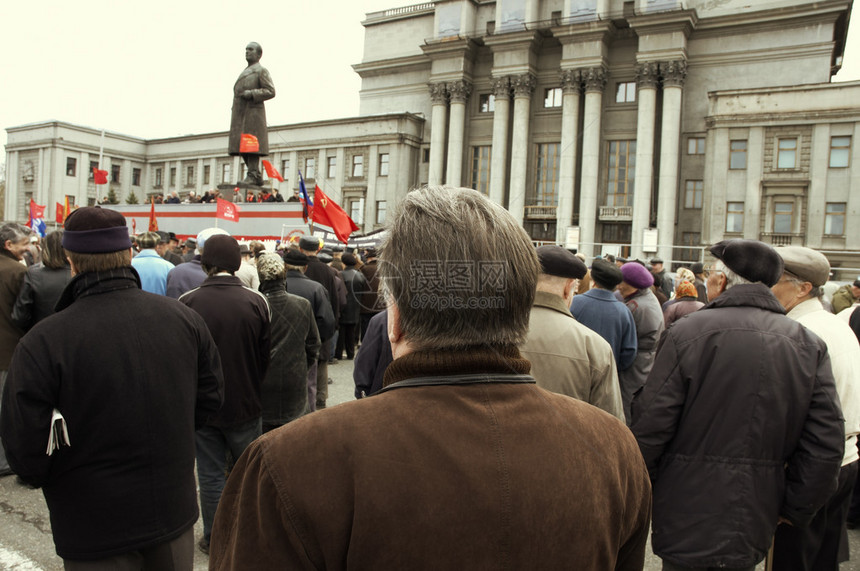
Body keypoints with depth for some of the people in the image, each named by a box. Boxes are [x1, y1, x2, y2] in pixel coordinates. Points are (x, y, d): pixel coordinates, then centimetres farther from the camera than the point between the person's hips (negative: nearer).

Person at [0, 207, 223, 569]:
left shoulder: (42, 343, -21)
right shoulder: (185, 318, -9)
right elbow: (210, 398, 1)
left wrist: (39, 477, 6)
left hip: (95, 529, -3)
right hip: (175, 511, 3)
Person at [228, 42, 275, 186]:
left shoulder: (262, 71, 2)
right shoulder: (244, 73, 27)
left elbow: (270, 91, -8)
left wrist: (251, 93, -18)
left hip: (253, 112, -8)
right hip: (240, 114, 9)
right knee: (241, 146, 5)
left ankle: (253, 176, -15)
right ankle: (257, 176, 9)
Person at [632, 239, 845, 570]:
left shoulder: (686, 332, -15)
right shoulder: (809, 345, -1)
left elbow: (650, 426, -14)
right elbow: (826, 446, 0)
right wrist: (795, 510, 11)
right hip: (755, 529, 4)